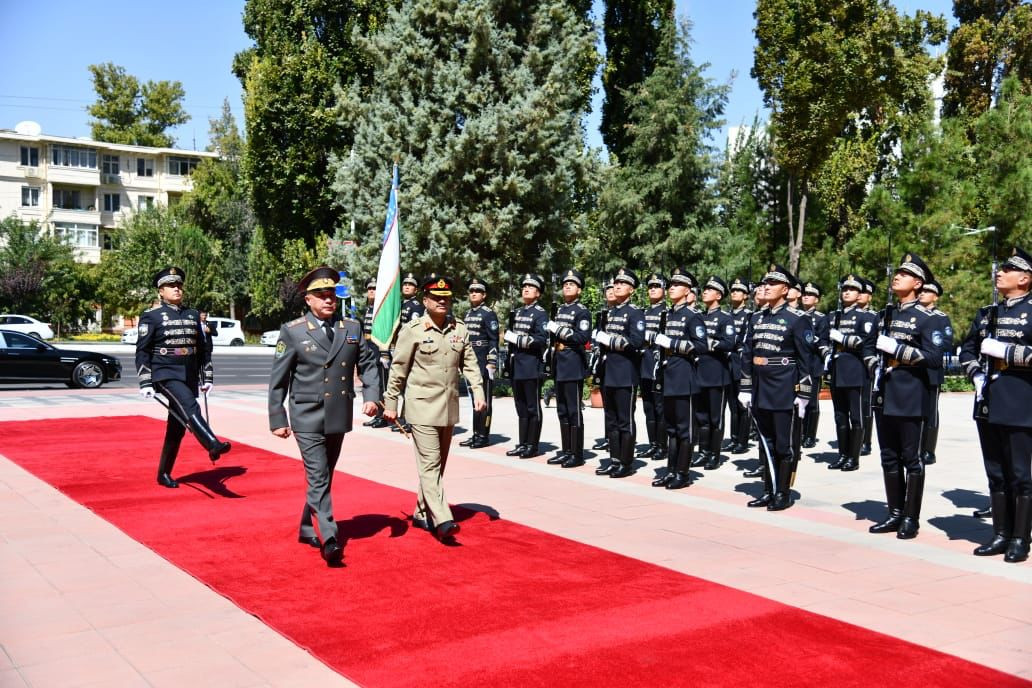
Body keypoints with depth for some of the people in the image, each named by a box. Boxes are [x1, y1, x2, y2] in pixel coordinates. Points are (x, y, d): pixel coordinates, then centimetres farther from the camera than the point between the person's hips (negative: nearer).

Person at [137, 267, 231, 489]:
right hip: (166, 374, -5)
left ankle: (164, 474, 20)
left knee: (177, 427, 8)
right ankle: (213, 445, -46)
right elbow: (142, 351, -4)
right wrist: (145, 383, -10)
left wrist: (207, 377, 14)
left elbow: (202, 348, 18)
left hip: (189, 377, 5)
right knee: (189, 407, -30)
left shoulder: (193, 315, 12)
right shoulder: (151, 316, -1)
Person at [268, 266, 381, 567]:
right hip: (308, 419, -4)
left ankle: (308, 529, 33)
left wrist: (371, 395, -8)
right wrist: (277, 419, -4)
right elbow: (278, 379, -2)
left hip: (339, 417, 5)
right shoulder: (292, 331, -5)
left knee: (323, 477, 16)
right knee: (318, 478, -9)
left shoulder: (352, 327, 5)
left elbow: (368, 363, 9)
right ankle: (329, 539, -9)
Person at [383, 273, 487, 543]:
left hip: (449, 407, 6)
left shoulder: (459, 329, 5)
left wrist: (478, 392, -4)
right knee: (429, 463, -10)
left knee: (438, 464, 13)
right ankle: (442, 520, -15)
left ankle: (422, 513, 27)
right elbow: (398, 369, -3)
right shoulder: (412, 330, -7)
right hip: (422, 407, -5)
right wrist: (390, 403, -1)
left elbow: (470, 364, 9)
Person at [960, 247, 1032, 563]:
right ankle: (1001, 534, 21)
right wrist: (976, 374, 5)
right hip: (988, 404, 6)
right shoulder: (986, 314, 15)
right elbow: (967, 350, 22)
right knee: (996, 475, 12)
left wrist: (1005, 350, -18)